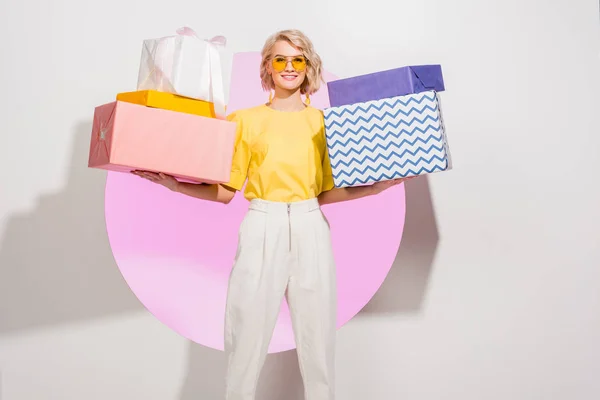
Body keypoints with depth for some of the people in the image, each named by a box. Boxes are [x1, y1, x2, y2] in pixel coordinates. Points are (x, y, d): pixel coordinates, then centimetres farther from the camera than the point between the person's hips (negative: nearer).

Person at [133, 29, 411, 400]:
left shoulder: (323, 121, 11)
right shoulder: (246, 119, 8)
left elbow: (326, 192, 10)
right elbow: (226, 191, 4)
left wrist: (376, 187, 0)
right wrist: (175, 185, -7)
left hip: (311, 231, 1)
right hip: (262, 230, -1)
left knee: (318, 334, 5)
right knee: (248, 333, 1)